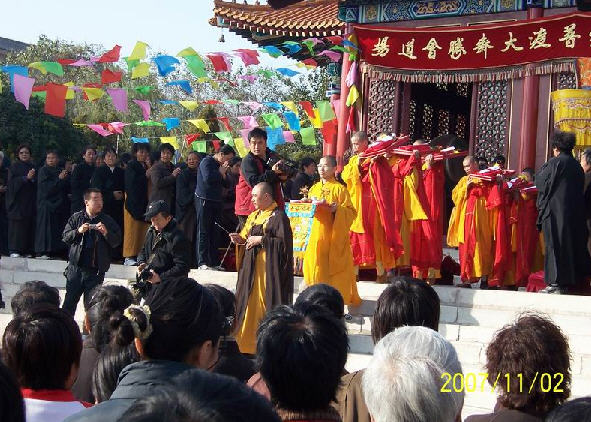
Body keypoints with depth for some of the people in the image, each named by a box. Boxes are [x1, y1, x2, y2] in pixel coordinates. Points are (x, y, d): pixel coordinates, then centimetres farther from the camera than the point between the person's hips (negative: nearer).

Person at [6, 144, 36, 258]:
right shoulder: (14, 167, 2)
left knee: (29, 225, 0)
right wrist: (26, 178, -18)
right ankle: (14, 249, -5)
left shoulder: (32, 167, 15)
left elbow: (37, 184, 14)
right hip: (17, 200, -4)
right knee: (16, 226, -7)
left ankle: (27, 249, 2)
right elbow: (12, 182, -10)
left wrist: (33, 179, -7)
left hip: (30, 201, 4)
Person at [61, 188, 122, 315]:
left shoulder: (108, 221, 4)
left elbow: (117, 241, 0)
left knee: (90, 305, 3)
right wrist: (78, 231, -12)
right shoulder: (76, 218, 6)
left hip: (96, 270, -1)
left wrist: (106, 233, -16)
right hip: (75, 267, 1)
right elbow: (65, 237, 4)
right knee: (69, 301, 3)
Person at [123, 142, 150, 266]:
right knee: (132, 229, -7)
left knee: (143, 229, 1)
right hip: (133, 200, -6)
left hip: (144, 200, 6)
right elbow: (133, 181, -16)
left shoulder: (146, 166, 18)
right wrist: (146, 175, -12)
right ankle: (129, 257, -6)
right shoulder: (131, 166, -2)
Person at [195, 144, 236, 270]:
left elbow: (226, 184, 15)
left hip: (215, 202, 8)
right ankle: (202, 263, -9)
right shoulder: (207, 161, -8)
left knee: (212, 232, 10)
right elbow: (207, 178, -23)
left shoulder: (220, 166, 16)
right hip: (204, 200, -8)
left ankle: (214, 262, 13)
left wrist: (224, 174, -2)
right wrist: (220, 172, -10)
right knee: (203, 232, -7)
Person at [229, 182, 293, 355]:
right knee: (249, 301, 8)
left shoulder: (278, 216, -8)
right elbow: (246, 236, 19)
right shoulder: (254, 216, 16)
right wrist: (241, 240, -2)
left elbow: (284, 242, -15)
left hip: (269, 267, -8)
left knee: (267, 301, -7)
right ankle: (247, 339, 15)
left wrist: (261, 240, -15)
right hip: (251, 267, 8)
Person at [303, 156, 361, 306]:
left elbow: (350, 212, -7)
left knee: (334, 267, -3)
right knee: (316, 265, 3)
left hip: (333, 236, -5)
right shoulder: (314, 189, 14)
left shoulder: (339, 189, -3)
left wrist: (337, 209, -24)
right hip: (316, 235, 5)